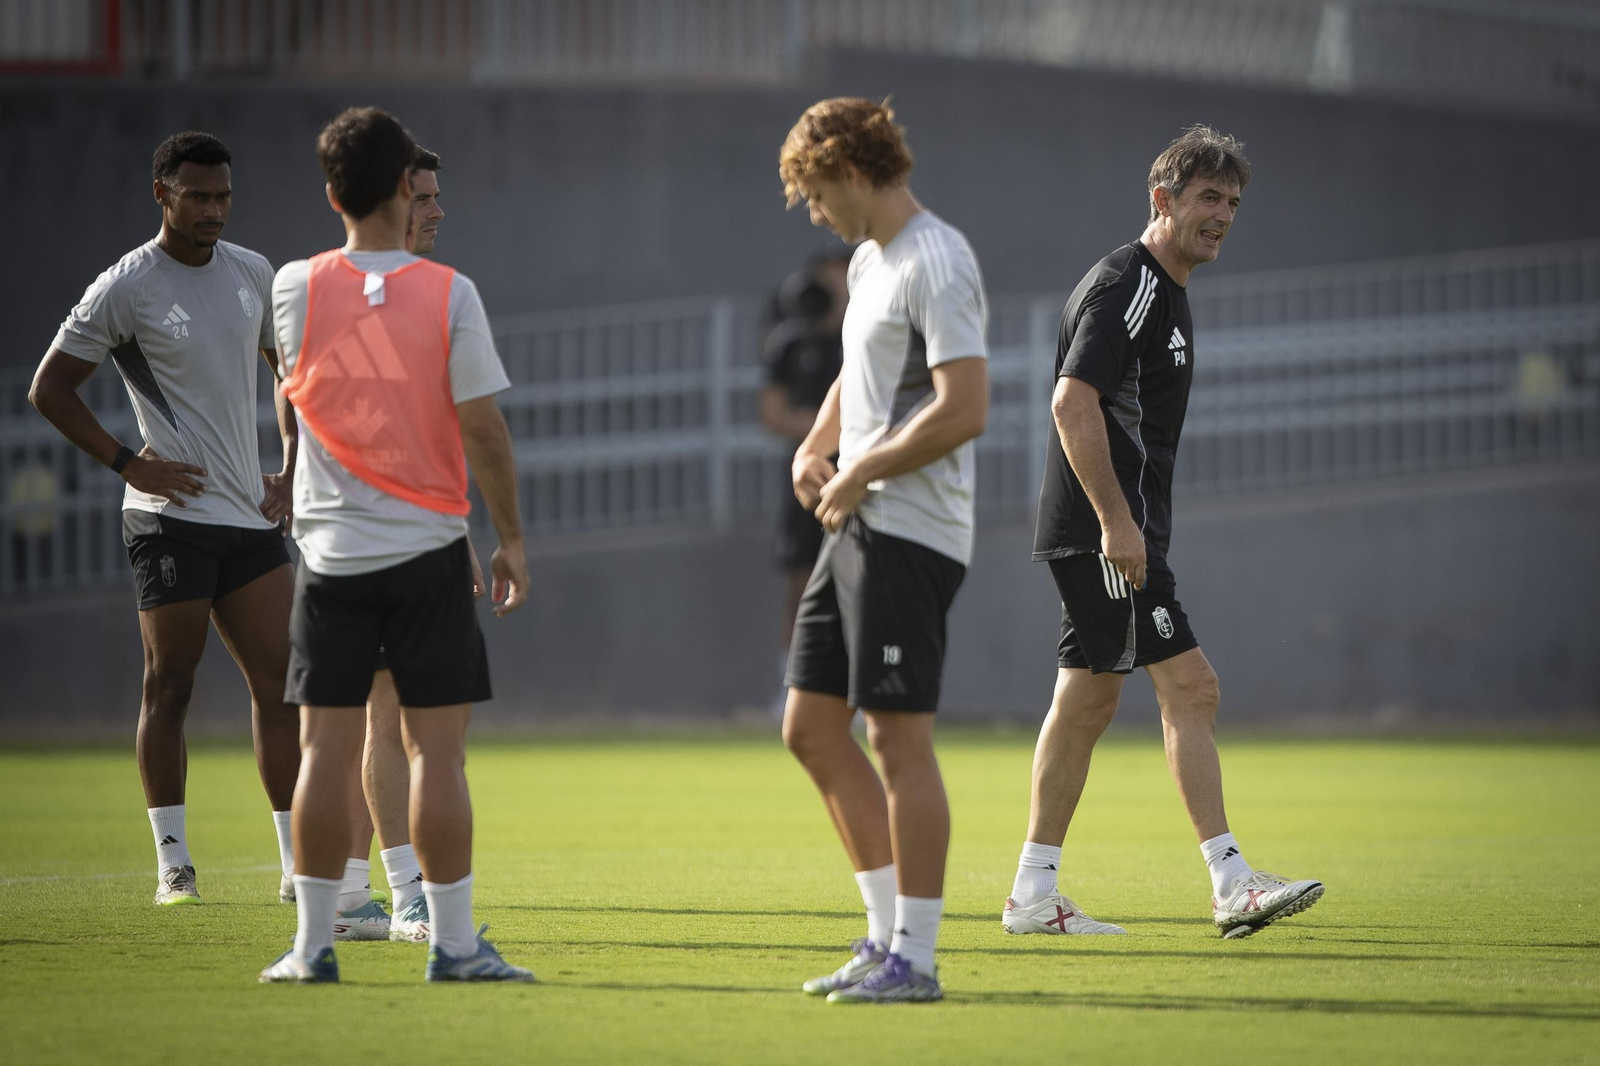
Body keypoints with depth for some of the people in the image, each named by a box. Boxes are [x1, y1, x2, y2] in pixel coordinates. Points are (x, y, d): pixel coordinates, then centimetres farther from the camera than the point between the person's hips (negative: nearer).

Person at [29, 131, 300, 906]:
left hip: (251, 517, 6)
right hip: (172, 518, -6)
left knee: (279, 685, 3)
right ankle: (173, 864, 3)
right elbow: (50, 388, -5)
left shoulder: (253, 275, 11)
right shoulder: (126, 287, -6)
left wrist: (289, 474, 14)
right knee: (169, 685, -3)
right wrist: (128, 464, -9)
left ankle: (299, 864, 6)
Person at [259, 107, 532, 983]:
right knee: (437, 750, 1)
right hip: (427, 549, -2)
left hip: (331, 552, 2)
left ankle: (314, 942, 4)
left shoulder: (295, 289, -2)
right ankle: (452, 941, 2)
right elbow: (482, 428, -7)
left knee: (326, 749, 3)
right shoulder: (449, 294, -8)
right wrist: (511, 538, 4)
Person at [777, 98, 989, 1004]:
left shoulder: (936, 265, -15)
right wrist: (817, 446, 15)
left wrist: (862, 472, -15)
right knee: (812, 728, 11)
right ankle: (888, 930, 18)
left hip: (911, 534, -10)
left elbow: (964, 409, -23)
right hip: (859, 526, 10)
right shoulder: (870, 261, 16)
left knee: (900, 736, -8)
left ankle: (915, 958, -2)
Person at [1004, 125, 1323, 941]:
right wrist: (1117, 522, -26)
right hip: (1105, 527, -11)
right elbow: (1073, 403, -22)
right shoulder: (1128, 284, -13)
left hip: (1106, 531, 11)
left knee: (1088, 700, 11)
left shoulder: (1160, 291, 19)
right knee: (1190, 685, -13)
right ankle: (1230, 882, -15)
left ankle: (1034, 892, 14)